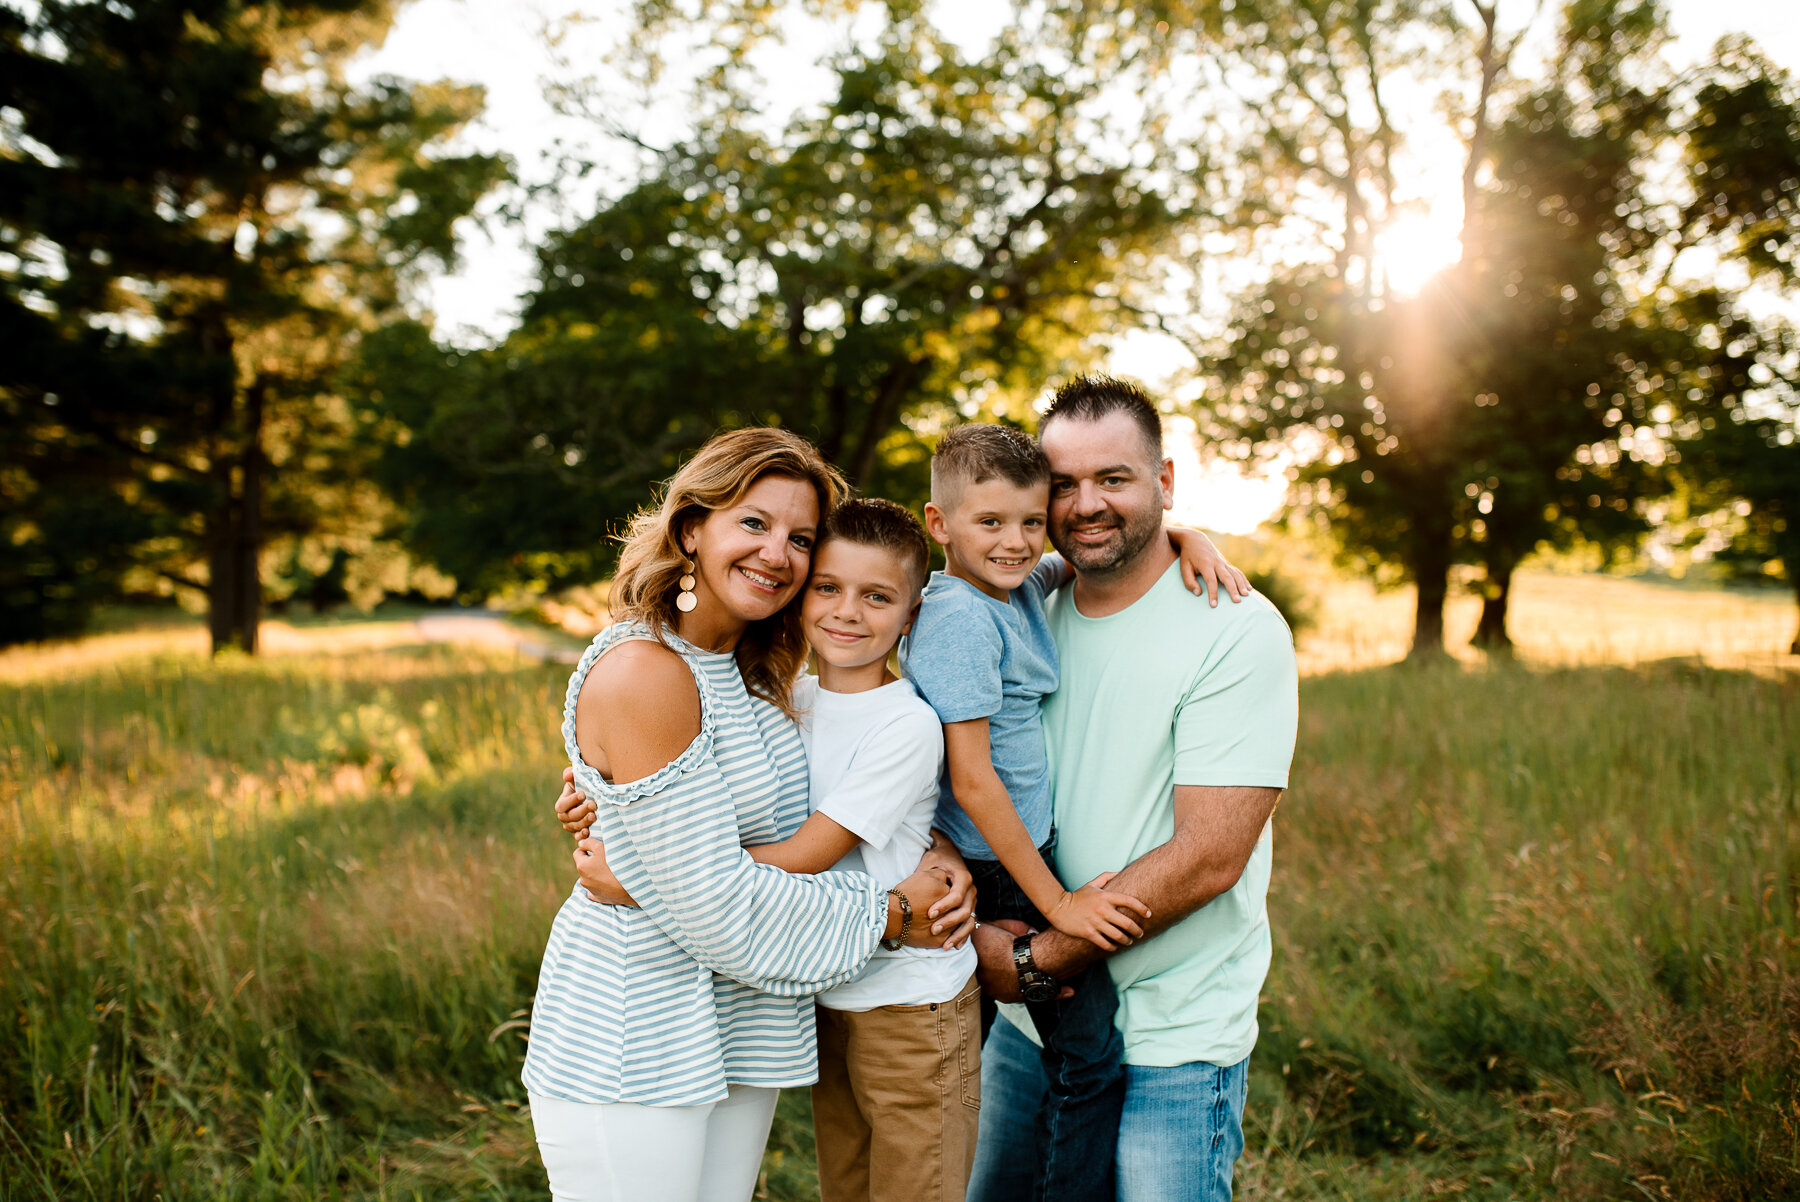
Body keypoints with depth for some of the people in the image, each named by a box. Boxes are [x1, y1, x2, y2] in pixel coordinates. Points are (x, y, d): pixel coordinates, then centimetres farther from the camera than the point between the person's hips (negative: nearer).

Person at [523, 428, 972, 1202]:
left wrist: (935, 870, -9)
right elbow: (713, 902, -20)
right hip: (629, 1045, -8)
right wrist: (889, 915, -10)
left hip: (738, 1036, 8)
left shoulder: (753, 676, 9)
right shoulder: (641, 673, -19)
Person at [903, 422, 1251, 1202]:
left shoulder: (1024, 582, 4)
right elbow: (972, 781, -20)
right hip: (987, 875, -8)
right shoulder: (960, 618, -19)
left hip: (1033, 856, 8)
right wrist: (1057, 904, -16)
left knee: (1093, 1051, 13)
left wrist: (1189, 536, 1)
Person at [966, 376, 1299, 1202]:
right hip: (1027, 1020, 6)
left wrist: (1037, 958, -17)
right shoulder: (1032, 622, 4)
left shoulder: (1236, 631, -15)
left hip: (1171, 1048, -6)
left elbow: (1208, 856, -20)